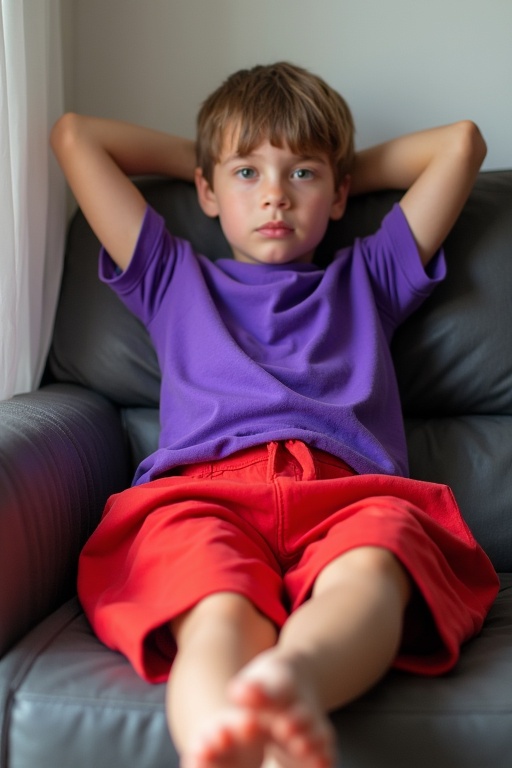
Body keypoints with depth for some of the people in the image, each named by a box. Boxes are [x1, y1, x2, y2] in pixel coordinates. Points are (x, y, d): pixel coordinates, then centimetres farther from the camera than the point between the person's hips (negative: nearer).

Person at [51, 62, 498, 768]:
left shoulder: (366, 279, 37)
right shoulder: (175, 280, 37)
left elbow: (462, 142, 40)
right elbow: (74, 135, 42)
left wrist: (351, 172, 47)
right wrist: (198, 158, 48)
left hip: (347, 490, 1)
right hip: (202, 490, 0)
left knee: (368, 571, -37)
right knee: (220, 616, -36)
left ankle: (293, 675, -67)